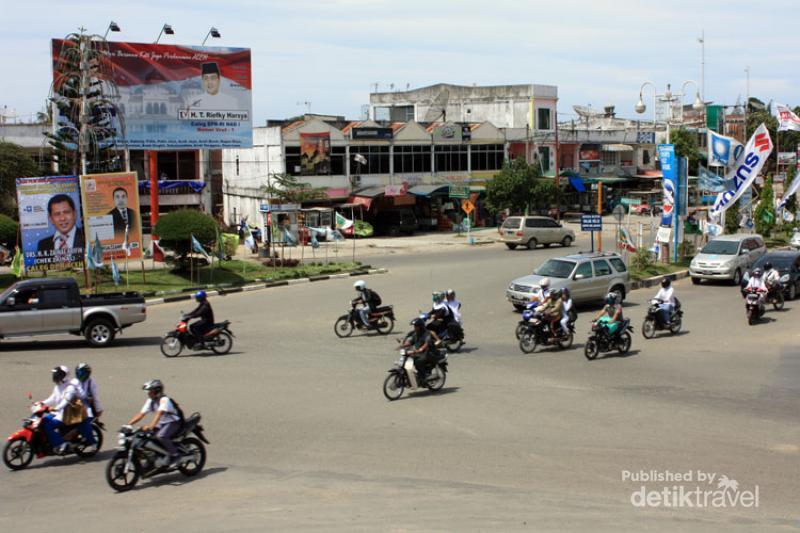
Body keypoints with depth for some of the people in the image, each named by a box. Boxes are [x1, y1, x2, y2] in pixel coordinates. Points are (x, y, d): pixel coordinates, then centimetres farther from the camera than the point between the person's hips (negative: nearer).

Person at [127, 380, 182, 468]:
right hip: (162, 424, 9)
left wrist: (150, 426, -50)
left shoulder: (164, 400, -22)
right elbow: (141, 414, 2)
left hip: (173, 422, -9)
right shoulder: (151, 401, 3)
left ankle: (175, 455, -20)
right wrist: (128, 425, -8)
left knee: (160, 436, -33)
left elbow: (159, 414, -37)